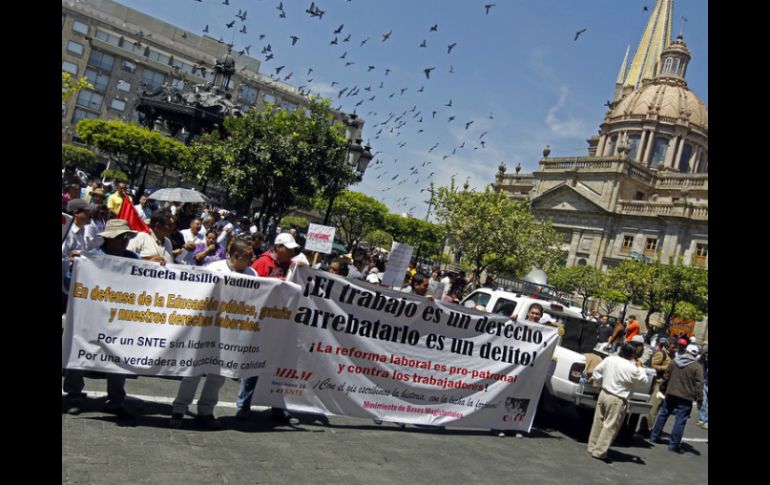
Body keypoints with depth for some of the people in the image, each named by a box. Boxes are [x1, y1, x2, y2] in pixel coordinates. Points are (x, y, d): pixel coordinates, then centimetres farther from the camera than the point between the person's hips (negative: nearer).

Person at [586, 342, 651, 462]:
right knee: (610, 426, 2)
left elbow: (597, 371, 10)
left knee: (598, 422, 16)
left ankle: (592, 447, 25)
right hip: (617, 400, -6)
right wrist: (640, 368, 10)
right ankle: (599, 452, 5)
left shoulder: (609, 359, 0)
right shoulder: (631, 368, -17)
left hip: (603, 394, 7)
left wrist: (597, 381, 26)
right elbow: (644, 380, -3)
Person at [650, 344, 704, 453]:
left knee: (663, 414, 18)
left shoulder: (674, 362, 5)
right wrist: (699, 399, -8)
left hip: (670, 393, 5)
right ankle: (674, 444, -2)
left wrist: (664, 388, 28)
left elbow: (666, 375, 15)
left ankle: (654, 436, 24)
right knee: (680, 420, -1)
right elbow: (699, 384, -12)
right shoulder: (697, 367, -9)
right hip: (686, 397, -5)